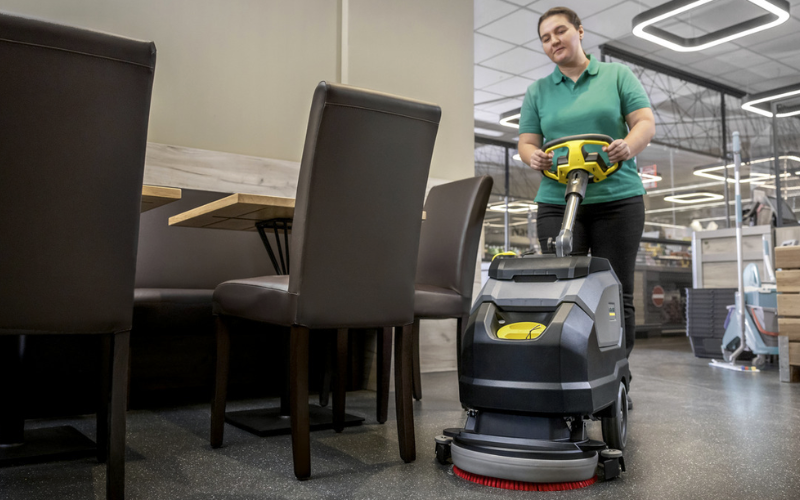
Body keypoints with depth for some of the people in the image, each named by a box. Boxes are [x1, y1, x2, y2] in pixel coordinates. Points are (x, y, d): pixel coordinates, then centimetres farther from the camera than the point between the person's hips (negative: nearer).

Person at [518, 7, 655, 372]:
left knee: (617, 294, -1)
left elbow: (646, 123, 1)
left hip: (618, 200, -1)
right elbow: (526, 142, 8)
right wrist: (534, 157, -15)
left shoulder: (618, 75, 9)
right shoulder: (537, 91, 14)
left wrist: (628, 146, -21)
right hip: (557, 203, 1)